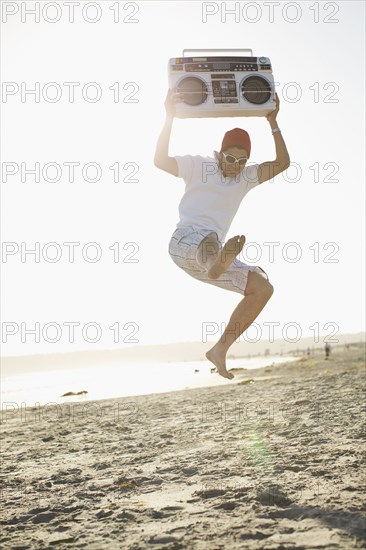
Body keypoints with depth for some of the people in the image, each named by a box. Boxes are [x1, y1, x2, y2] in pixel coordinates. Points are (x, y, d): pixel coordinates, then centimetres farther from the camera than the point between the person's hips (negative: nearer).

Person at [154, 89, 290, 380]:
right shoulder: (199, 164, 4)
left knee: (263, 287, -6)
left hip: (210, 254, 6)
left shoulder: (246, 177, 17)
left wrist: (273, 122, 3)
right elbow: (160, 160, -9)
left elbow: (282, 163, 7)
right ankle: (217, 266, -83)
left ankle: (220, 350, -8)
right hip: (185, 242, -6)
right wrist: (169, 118, -16)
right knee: (209, 239, -41)